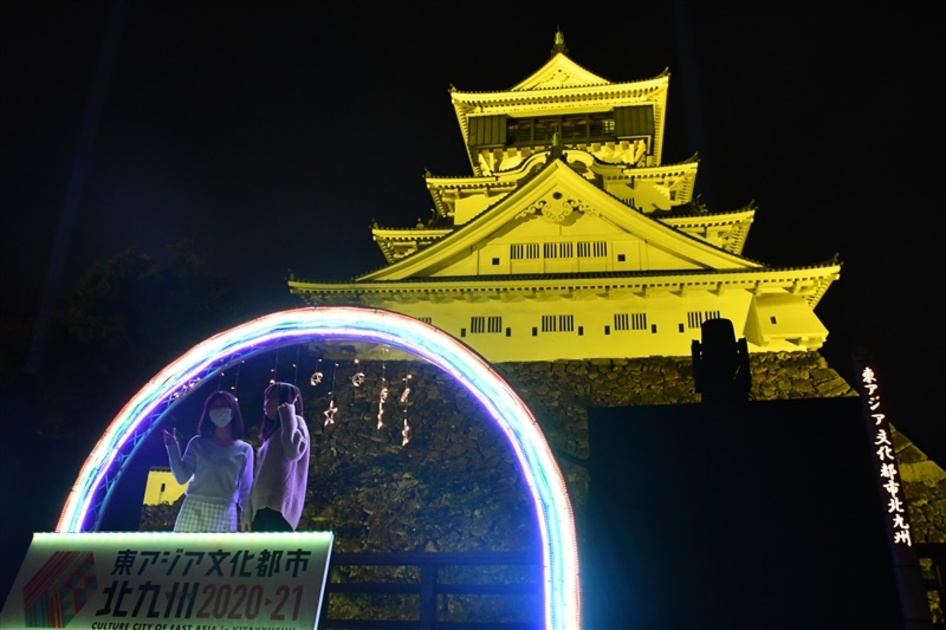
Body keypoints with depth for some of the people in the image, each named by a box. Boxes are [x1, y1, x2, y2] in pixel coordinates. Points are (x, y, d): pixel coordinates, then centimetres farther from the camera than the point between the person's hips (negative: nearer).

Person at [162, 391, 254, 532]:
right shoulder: (198, 443, 9)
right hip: (194, 509, 1)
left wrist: (246, 514, -2)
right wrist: (172, 448, -4)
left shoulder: (244, 449, 8)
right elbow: (182, 477, 3)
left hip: (224, 512, 0)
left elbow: (246, 487, 7)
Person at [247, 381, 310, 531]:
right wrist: (250, 511, 18)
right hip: (263, 506, 9)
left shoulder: (296, 422, 4)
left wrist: (287, 412, -9)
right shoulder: (272, 432, 28)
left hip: (278, 507, -9)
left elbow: (293, 451, -18)